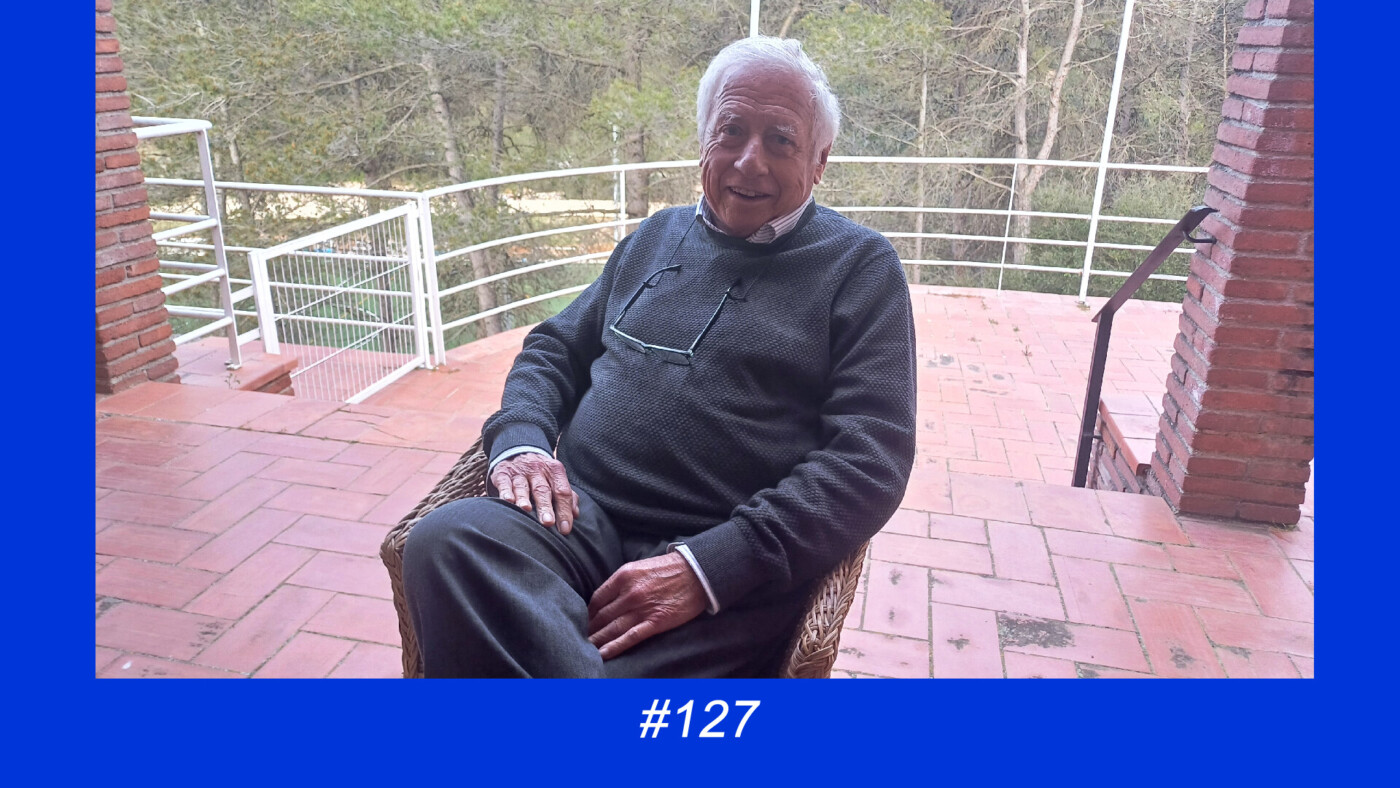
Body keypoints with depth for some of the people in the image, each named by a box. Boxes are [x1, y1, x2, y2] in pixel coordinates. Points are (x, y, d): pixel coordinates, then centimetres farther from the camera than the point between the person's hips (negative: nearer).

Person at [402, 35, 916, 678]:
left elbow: (871, 457, -6)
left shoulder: (859, 265, 4)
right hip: (582, 518, 5)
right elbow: (555, 348, 23)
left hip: (732, 568, -4)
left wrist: (709, 567, -18)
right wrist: (519, 439, -1)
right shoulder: (656, 237, 20)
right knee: (446, 540, -28)